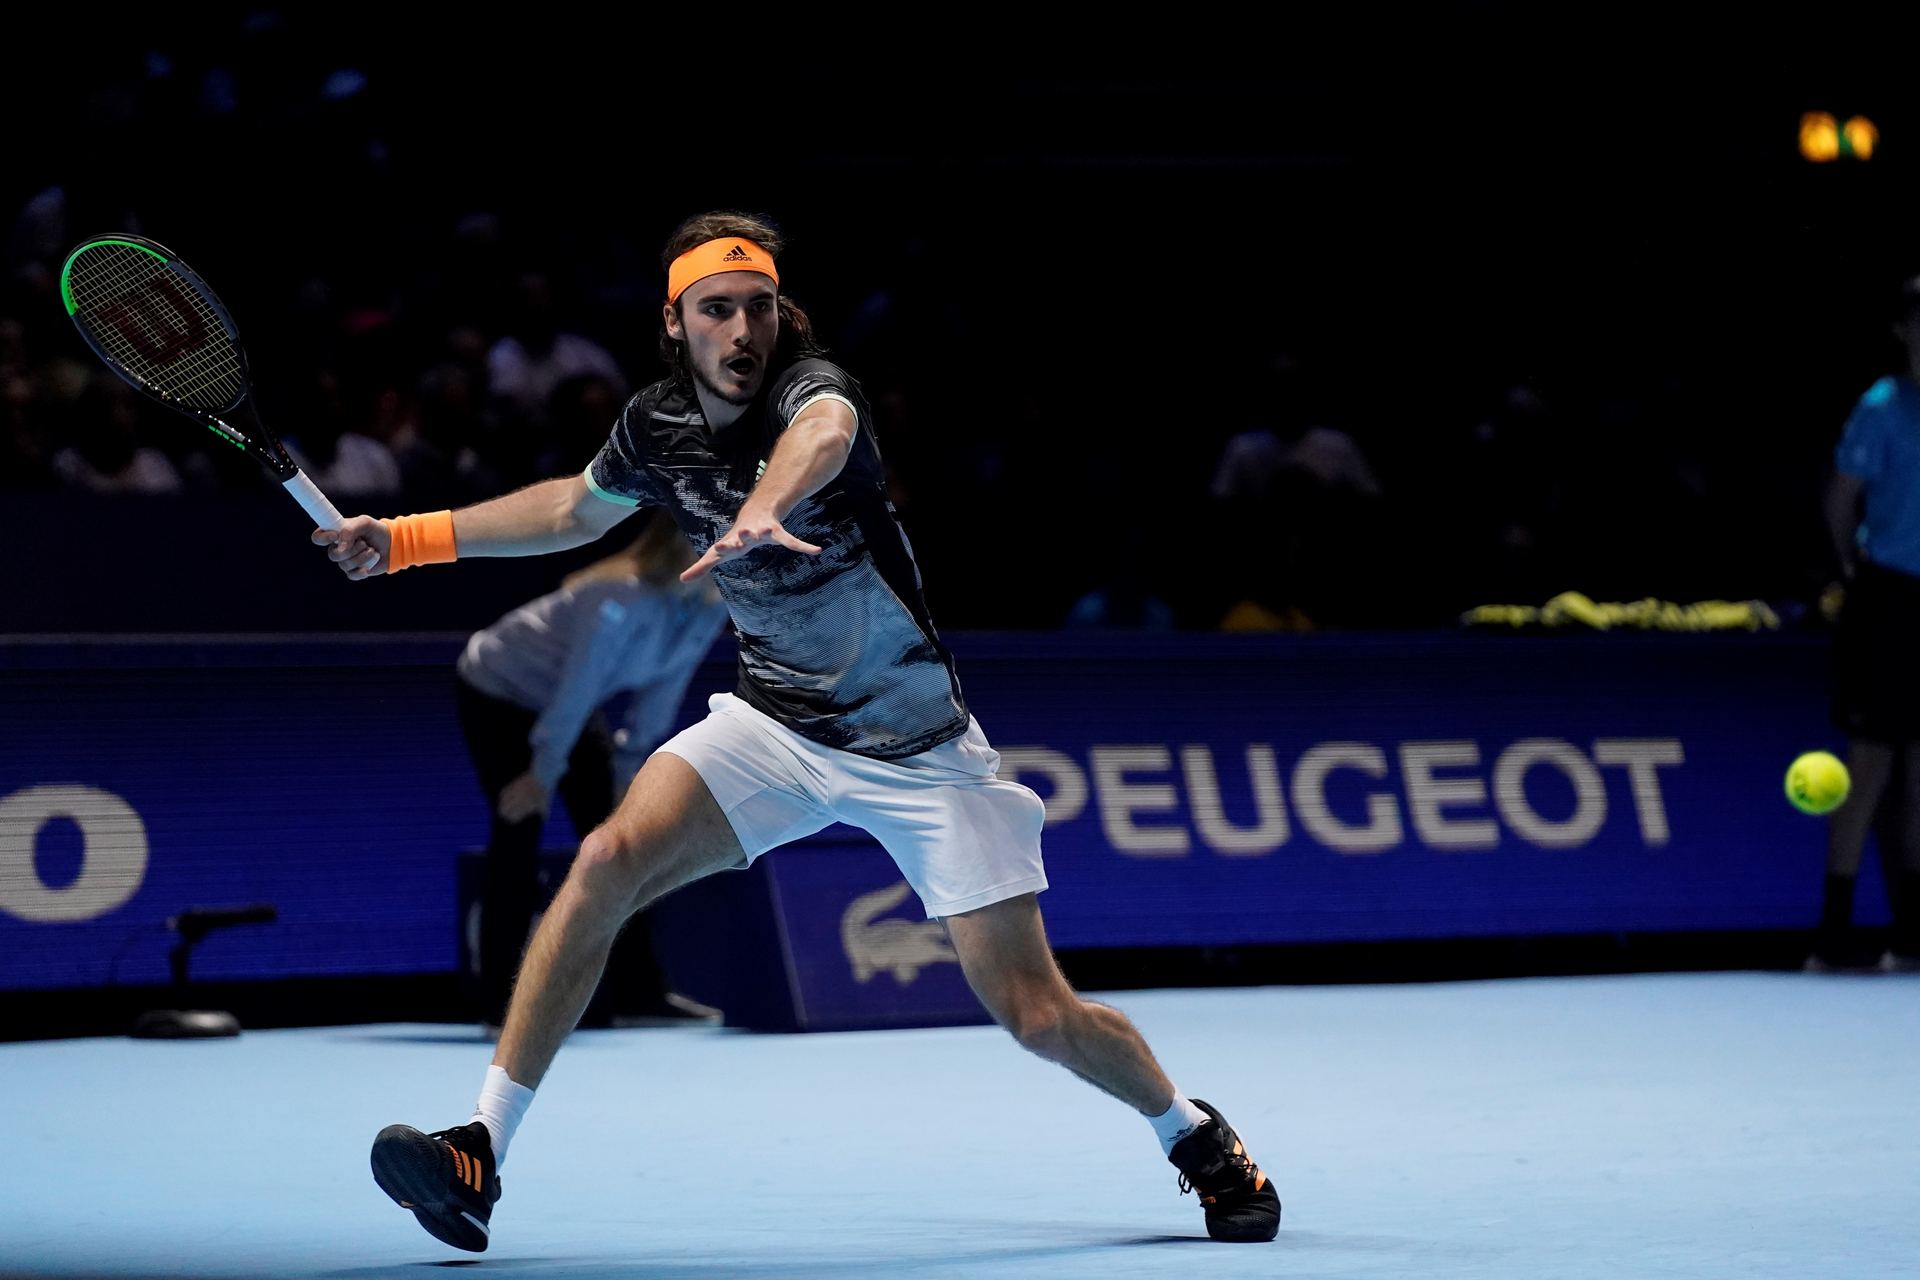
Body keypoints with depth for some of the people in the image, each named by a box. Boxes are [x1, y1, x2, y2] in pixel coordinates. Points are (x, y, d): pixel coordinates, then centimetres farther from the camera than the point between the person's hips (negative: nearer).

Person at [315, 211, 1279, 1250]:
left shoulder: (809, 385, -21)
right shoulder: (657, 425, -3)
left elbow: (824, 430, -49)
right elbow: (577, 509, 21)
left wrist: (761, 509, -71)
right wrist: (413, 537, 19)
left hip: (916, 748, -4)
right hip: (772, 724, 4)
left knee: (1036, 1014, -6)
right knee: (606, 865, -21)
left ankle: (1193, 1133, 24)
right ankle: (481, 1154, -16)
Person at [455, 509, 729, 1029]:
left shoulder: (709, 611, -12)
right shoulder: (620, 599, -36)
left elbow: (658, 698, -2)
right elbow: (576, 689, -29)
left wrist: (628, 770, 0)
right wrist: (545, 773, -21)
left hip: (568, 705, 8)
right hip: (498, 693, -8)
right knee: (518, 837, -10)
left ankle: (645, 992, 6)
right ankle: (498, 1003, -5)